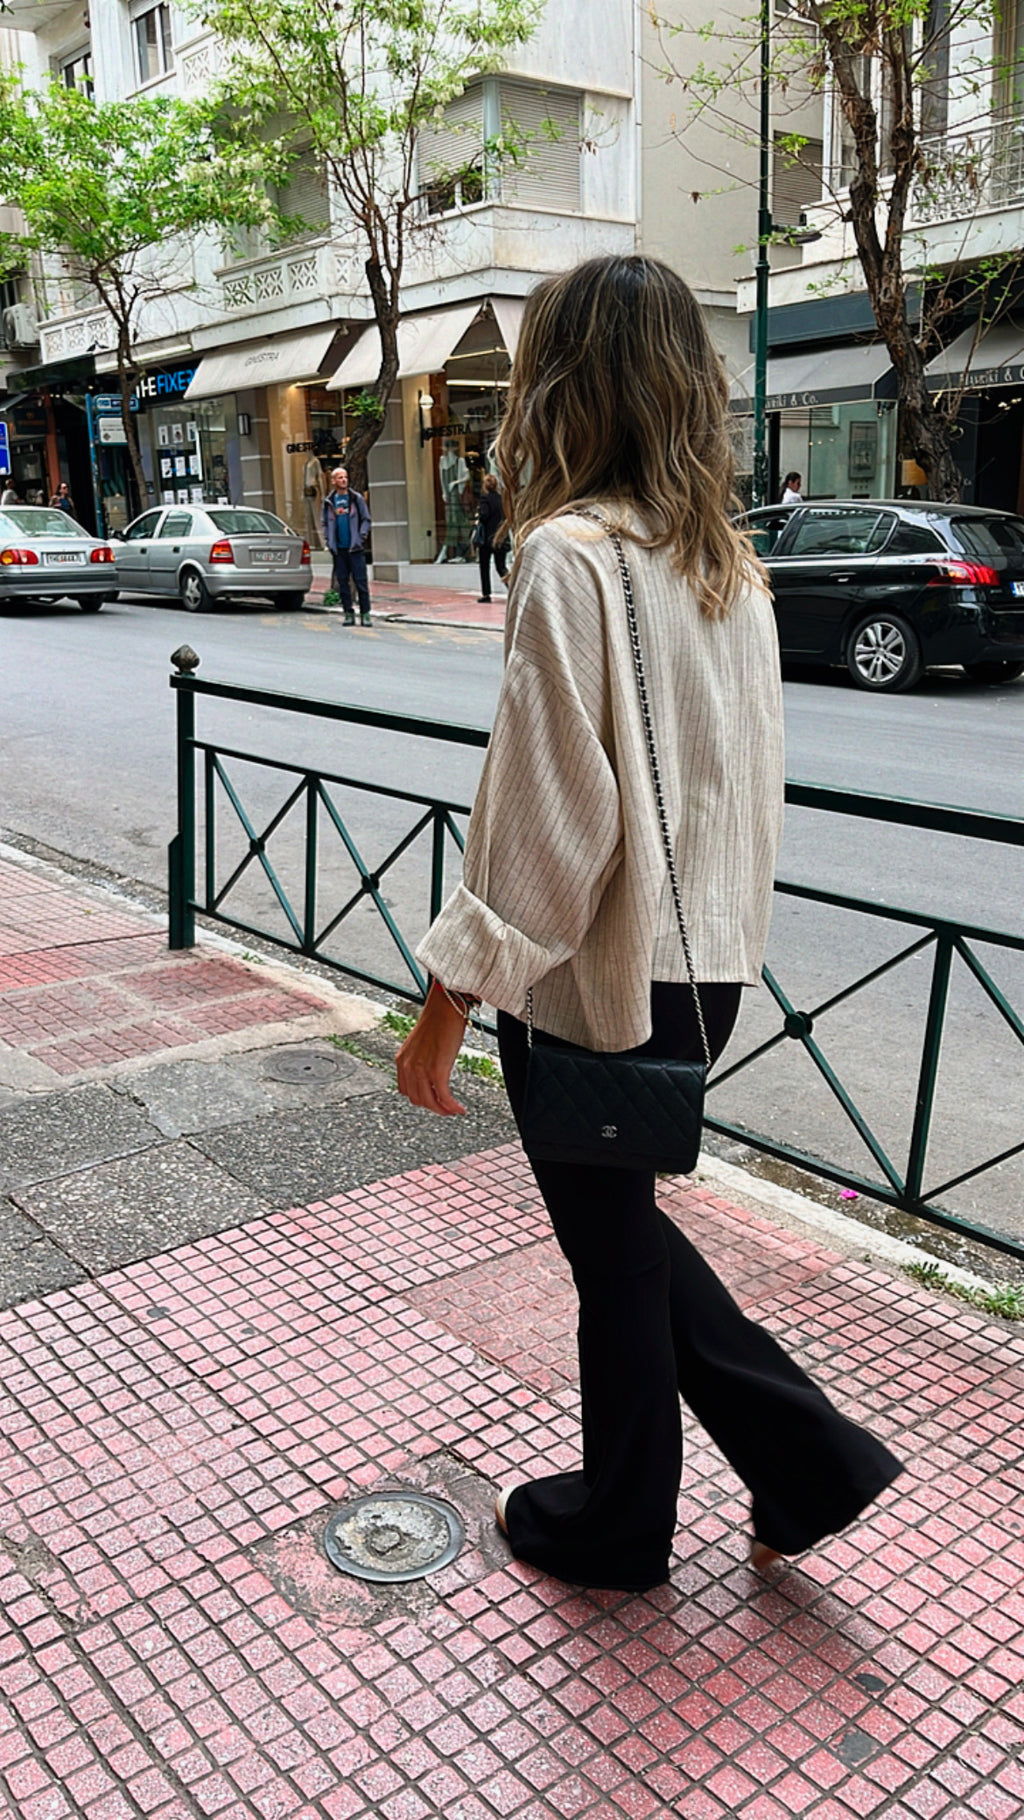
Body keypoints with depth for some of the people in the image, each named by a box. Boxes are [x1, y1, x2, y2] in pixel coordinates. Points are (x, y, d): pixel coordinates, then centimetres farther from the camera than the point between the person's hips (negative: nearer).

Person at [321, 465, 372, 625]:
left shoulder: (356, 498, 4)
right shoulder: (329, 501, 9)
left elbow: (366, 520, 4)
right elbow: (325, 522, 16)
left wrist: (360, 537, -8)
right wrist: (328, 540, 4)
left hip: (355, 548, -2)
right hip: (338, 549, 2)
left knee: (361, 581, -5)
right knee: (342, 582, 4)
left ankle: (365, 614, -2)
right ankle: (348, 614, 10)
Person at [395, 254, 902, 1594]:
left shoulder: (572, 554, -19)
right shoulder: (728, 560, 5)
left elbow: (543, 814, -22)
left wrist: (449, 1000, -14)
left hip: (599, 978, -8)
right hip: (705, 962, 8)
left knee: (614, 1250, 12)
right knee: (619, 1228, 25)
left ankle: (617, 1527, 36)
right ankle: (806, 1460, 31)